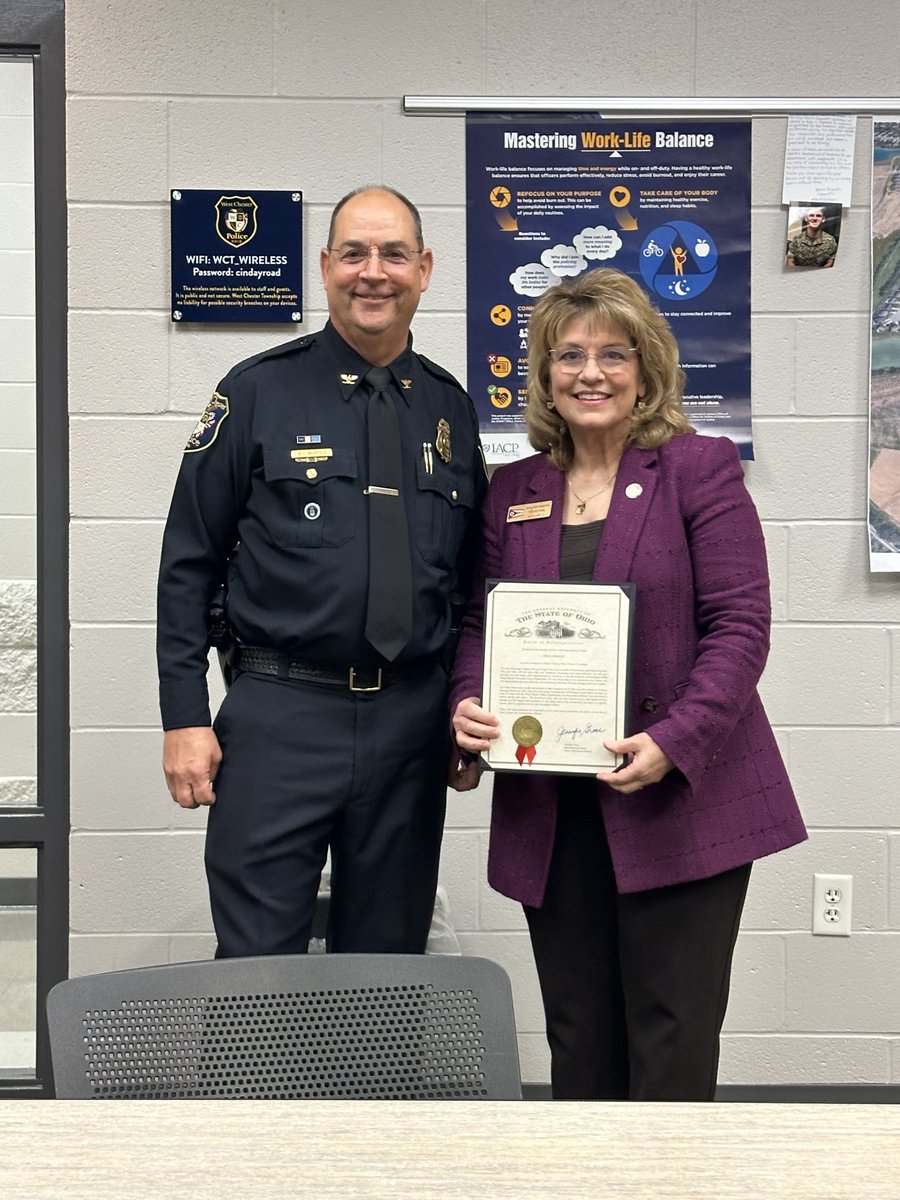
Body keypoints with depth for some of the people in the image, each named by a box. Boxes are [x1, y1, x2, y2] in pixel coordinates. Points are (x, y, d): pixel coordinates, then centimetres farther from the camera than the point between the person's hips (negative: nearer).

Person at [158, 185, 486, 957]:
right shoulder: (259, 392, -1)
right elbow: (189, 564, -2)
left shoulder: (450, 408, 9)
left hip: (411, 721, 4)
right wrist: (185, 717, -7)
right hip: (279, 717, -3)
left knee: (389, 964, 13)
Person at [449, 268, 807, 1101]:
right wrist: (468, 705, -6)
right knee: (578, 1038, 12)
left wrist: (673, 742, -19)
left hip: (682, 800, -4)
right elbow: (479, 622, 15)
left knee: (672, 1038, 0)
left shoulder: (700, 469, -2)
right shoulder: (513, 490, 12)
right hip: (549, 808, 4)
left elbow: (739, 626, -8)